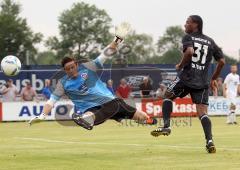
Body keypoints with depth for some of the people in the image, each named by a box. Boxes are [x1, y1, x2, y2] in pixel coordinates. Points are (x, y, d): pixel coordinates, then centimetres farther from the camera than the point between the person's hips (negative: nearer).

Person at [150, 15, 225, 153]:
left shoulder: (188, 38, 0)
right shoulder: (210, 42, 15)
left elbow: (189, 51, -21)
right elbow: (222, 61, 12)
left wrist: (180, 65, -6)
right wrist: (214, 79, 22)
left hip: (186, 77, -4)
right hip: (203, 82, 4)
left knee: (168, 96, 20)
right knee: (203, 112, -1)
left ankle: (166, 126, 7)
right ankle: (209, 141, -18)